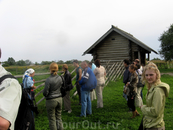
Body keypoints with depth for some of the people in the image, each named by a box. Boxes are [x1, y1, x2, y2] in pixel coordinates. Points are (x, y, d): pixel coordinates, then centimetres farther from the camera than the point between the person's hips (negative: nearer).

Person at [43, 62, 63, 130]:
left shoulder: (48, 80, -19)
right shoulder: (60, 78, -2)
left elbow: (45, 92, -16)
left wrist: (45, 94, 5)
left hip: (51, 100, -5)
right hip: (59, 99, 6)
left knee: (52, 119, 8)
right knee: (59, 117, 17)